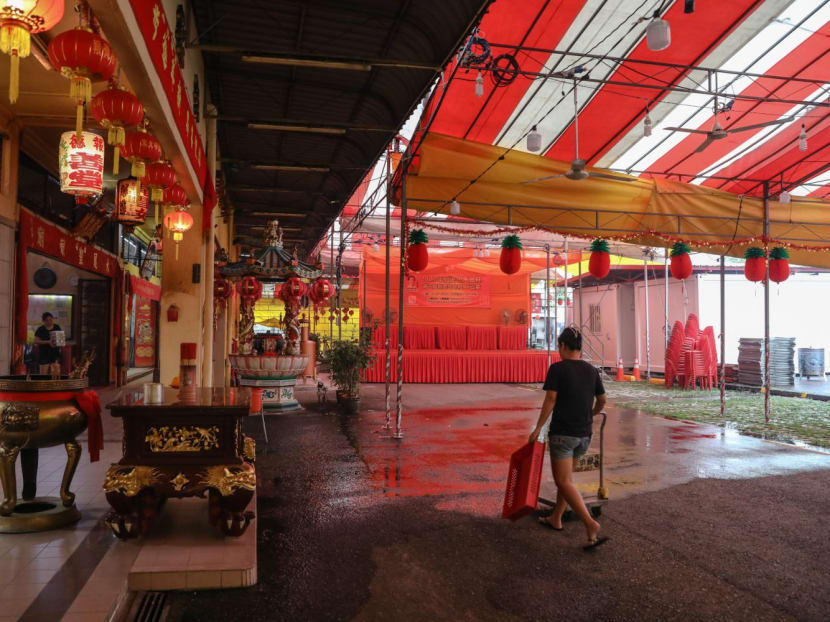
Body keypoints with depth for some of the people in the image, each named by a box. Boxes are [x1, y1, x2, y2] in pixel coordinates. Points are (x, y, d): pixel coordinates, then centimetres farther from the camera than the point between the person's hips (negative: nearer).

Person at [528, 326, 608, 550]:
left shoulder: (557, 368, -11)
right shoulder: (592, 370, 5)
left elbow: (550, 400, -15)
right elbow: (602, 400, 15)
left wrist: (538, 428, -7)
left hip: (562, 433, -6)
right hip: (584, 434, 6)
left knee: (564, 482, -4)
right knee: (566, 475, 20)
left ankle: (591, 525, -16)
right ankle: (555, 519, 31)